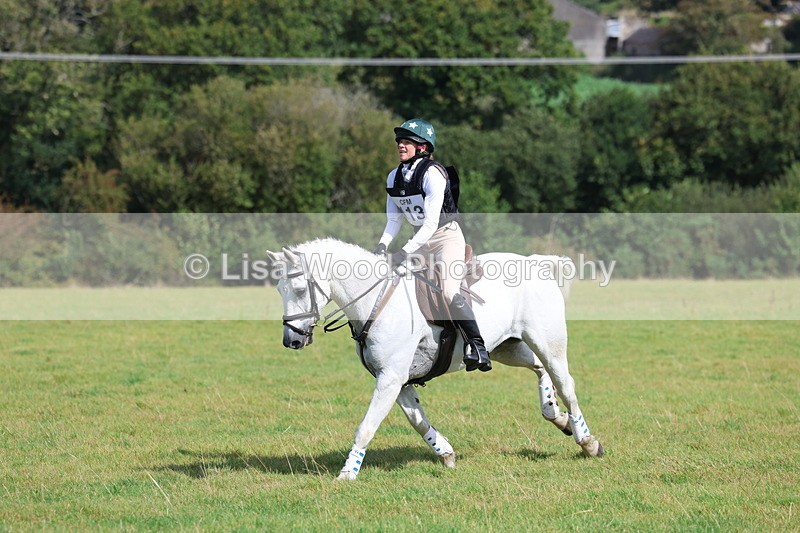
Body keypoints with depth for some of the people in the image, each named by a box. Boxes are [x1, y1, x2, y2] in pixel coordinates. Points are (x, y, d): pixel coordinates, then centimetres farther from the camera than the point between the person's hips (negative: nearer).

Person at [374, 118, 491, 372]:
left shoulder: (432, 173, -19)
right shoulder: (394, 177, 3)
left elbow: (431, 222, -24)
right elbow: (394, 220, 10)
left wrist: (406, 251, -31)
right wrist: (382, 245, -8)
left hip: (447, 236, -8)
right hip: (421, 241, 8)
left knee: (449, 290, -26)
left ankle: (477, 347, -21)